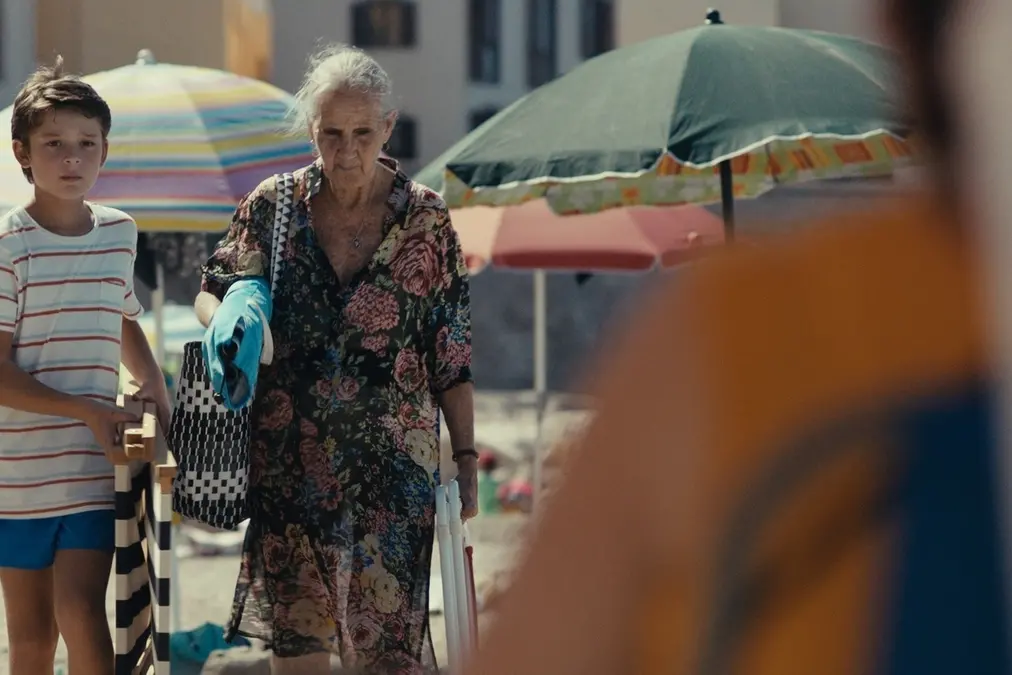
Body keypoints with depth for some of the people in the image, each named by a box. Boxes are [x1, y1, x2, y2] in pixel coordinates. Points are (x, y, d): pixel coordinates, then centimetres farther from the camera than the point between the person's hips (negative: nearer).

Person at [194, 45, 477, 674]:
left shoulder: (427, 220, -2)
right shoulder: (272, 207, 2)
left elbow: (453, 358, 1)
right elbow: (212, 291, 12)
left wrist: (466, 457, -1)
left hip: (393, 463, -2)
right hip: (290, 461, 2)